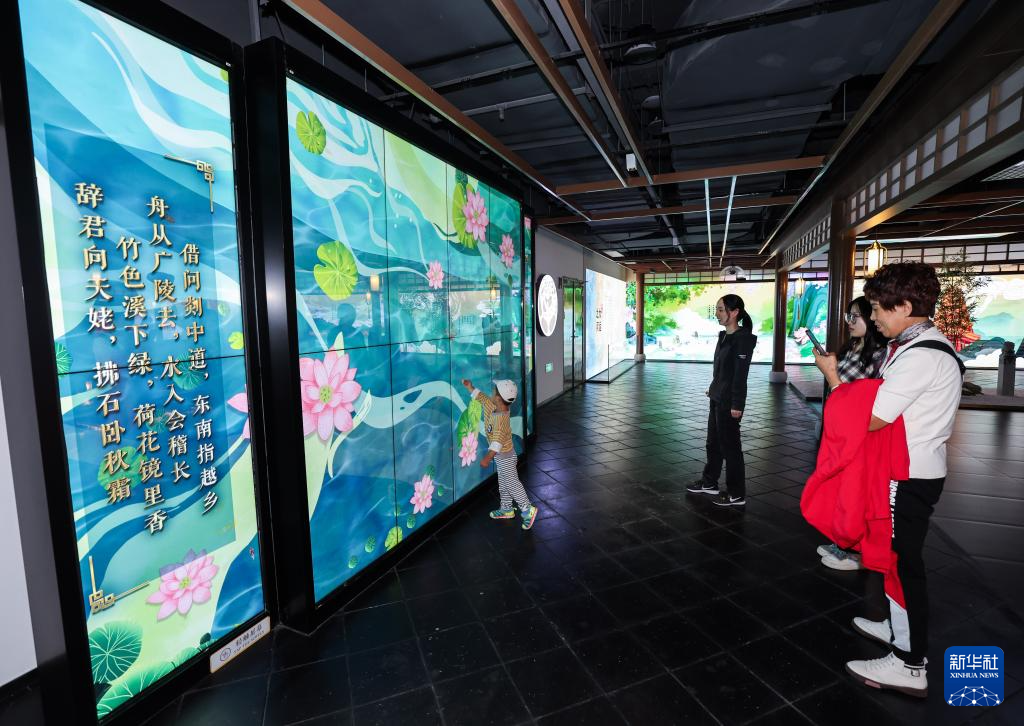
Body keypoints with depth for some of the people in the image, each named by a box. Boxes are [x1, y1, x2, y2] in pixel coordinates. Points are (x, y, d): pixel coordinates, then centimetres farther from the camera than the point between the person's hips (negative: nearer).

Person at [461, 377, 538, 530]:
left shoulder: (501, 418, -33)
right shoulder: (493, 408, -6)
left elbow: (498, 440, -42)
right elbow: (482, 398, 12)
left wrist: (488, 457, -49)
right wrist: (470, 387, 8)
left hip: (505, 457, -10)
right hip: (500, 456, 10)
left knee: (512, 484, 2)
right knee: (503, 484, 21)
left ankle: (528, 510, 14)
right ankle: (506, 509, 36)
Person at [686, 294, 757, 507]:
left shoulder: (742, 339, -16)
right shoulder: (724, 335, 9)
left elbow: (741, 374, -19)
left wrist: (737, 404, -20)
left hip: (729, 402, -9)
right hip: (717, 399, 9)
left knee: (729, 446, 2)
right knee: (713, 442, 19)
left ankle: (737, 494, 16)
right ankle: (709, 482, 34)